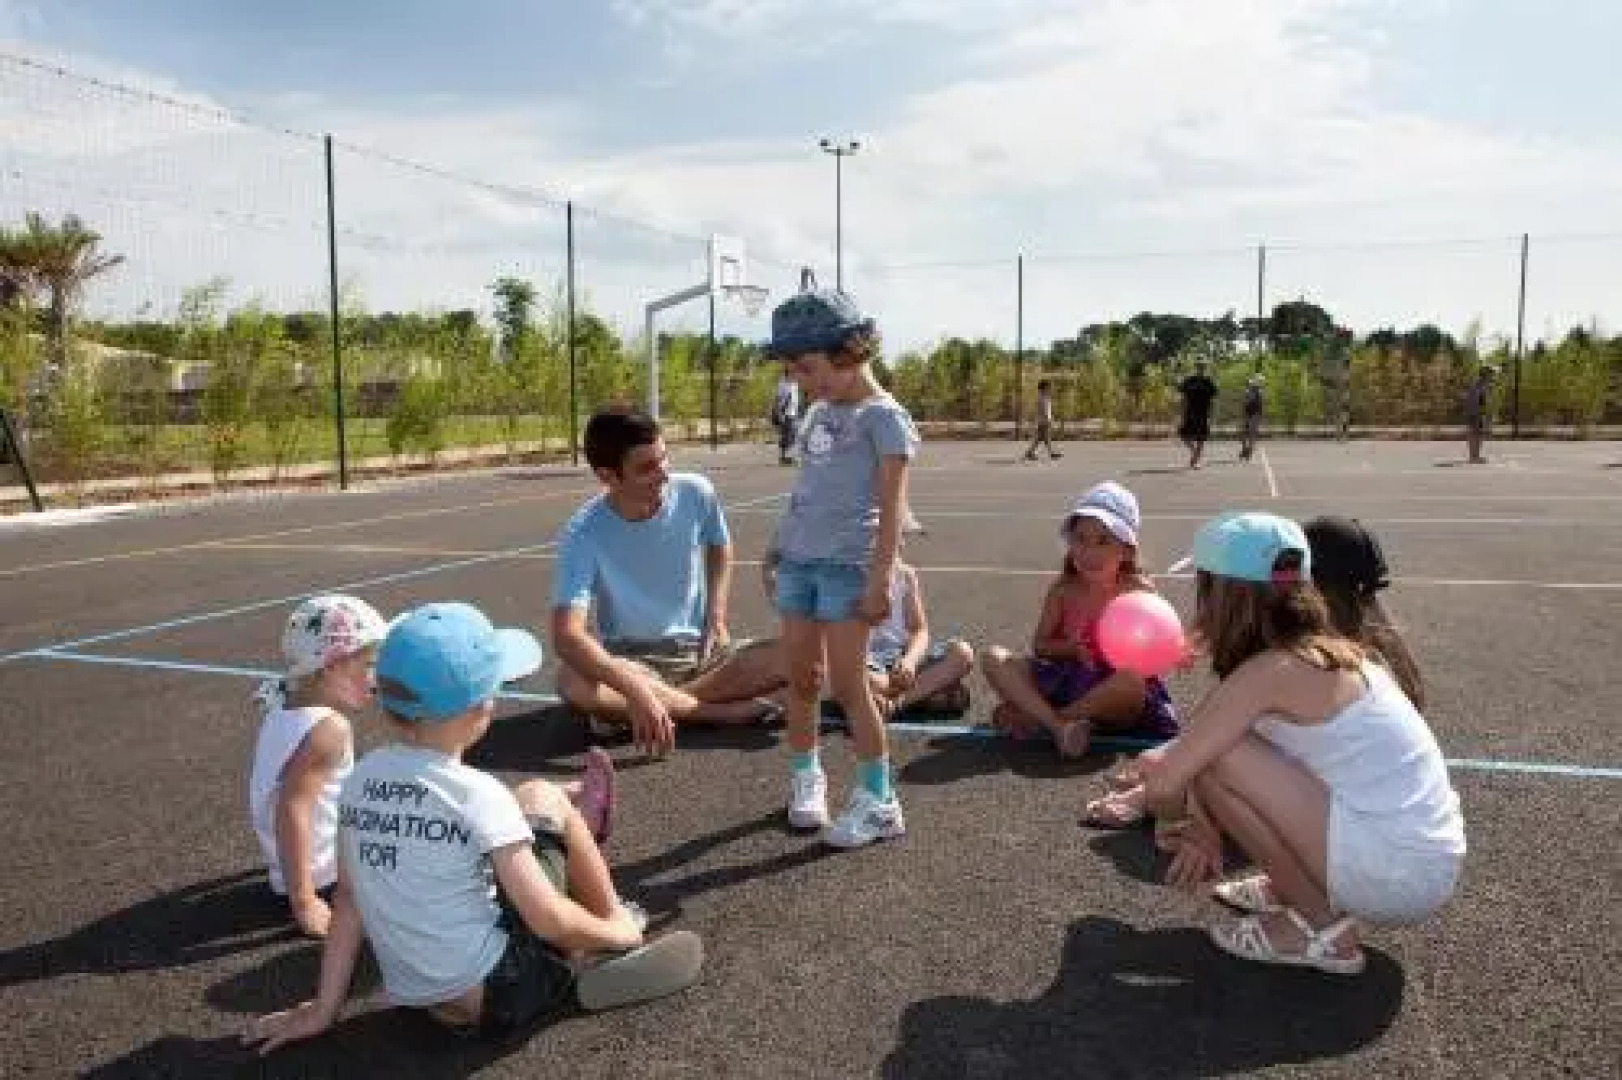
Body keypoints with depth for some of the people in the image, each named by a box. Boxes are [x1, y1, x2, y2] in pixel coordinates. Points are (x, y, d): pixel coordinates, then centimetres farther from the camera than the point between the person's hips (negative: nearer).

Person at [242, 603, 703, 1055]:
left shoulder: (360, 780, -2)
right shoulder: (478, 795, -20)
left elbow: (348, 898, 6)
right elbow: (550, 920, -18)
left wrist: (324, 1008, 14)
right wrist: (615, 931, 1)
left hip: (419, 1001, 6)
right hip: (499, 995, -6)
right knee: (545, 800, 6)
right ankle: (618, 920, 23)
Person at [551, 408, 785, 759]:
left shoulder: (696, 493, -11)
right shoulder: (584, 534, -21)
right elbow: (566, 636, -31)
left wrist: (716, 618, -1)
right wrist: (636, 691, -44)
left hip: (701, 651, 3)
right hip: (631, 661, -2)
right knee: (572, 683, -36)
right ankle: (721, 710, -22)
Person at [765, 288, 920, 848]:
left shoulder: (883, 415, -7)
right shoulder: (818, 413, 15)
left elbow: (892, 505, -13)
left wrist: (880, 577, -18)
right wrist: (776, 549, 21)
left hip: (847, 565, -7)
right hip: (797, 560, 7)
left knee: (848, 685, -5)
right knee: (801, 679, 10)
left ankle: (878, 802, 5)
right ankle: (805, 780, 26)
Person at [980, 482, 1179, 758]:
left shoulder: (1138, 590, -6)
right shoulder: (1063, 590, 1)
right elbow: (1040, 646, 2)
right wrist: (1073, 649, -17)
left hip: (1116, 699, -3)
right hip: (1068, 683, 3)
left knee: (1134, 680, -39)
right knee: (995, 658, -14)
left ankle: (1033, 718, -24)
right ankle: (1058, 725, -32)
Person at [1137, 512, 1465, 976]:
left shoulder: (1271, 670, -17)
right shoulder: (1329, 652, 8)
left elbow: (1162, 779, -16)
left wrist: (1184, 821, 5)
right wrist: (1204, 826, 20)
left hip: (1396, 877, -8)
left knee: (1212, 758, -14)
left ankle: (1321, 929, 0)